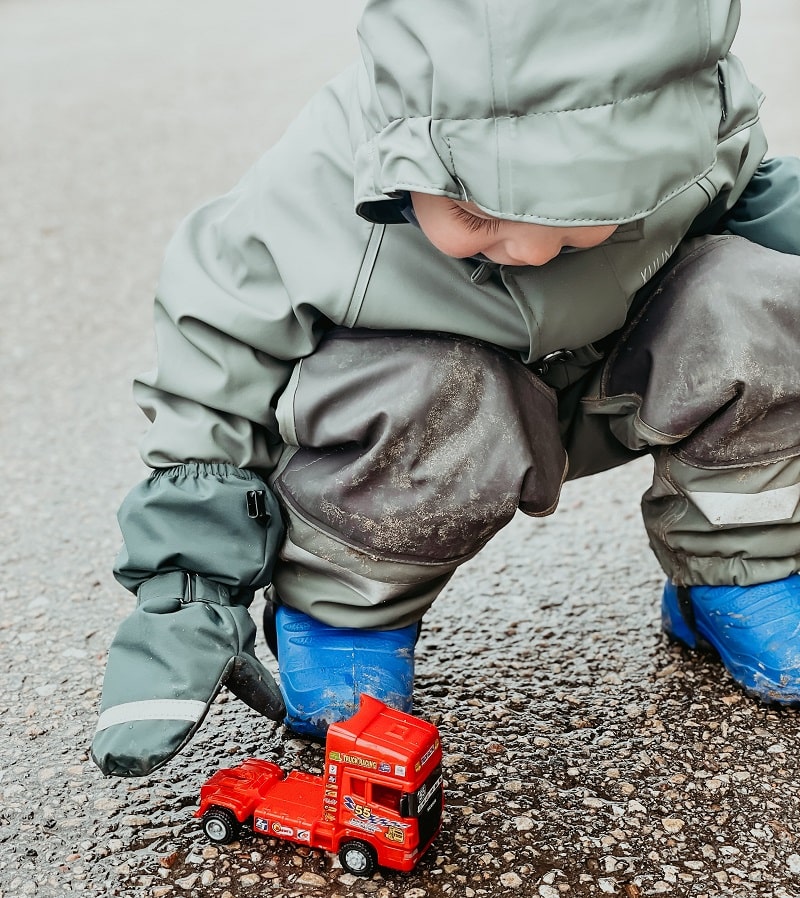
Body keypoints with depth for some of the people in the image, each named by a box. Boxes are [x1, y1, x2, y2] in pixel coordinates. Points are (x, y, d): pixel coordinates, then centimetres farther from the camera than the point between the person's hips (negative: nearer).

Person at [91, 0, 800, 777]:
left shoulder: (697, 123, -24)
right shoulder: (306, 202, -30)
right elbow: (213, 399, -19)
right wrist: (187, 598, -21)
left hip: (612, 394, 3)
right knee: (432, 399, -37)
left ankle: (734, 573, 0)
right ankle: (343, 606, -5)